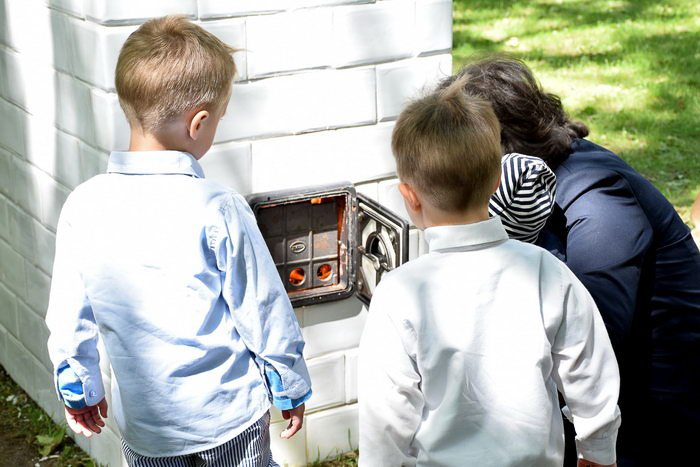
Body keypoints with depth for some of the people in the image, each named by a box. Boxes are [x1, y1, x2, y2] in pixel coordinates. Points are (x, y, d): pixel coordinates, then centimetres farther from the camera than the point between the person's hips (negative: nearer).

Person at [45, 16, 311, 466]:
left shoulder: (83, 206, -9)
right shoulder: (218, 210, -20)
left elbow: (68, 315, 0)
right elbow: (263, 309, -11)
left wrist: (79, 389, 15)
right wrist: (291, 386, 4)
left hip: (142, 421, 3)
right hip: (229, 411, -3)